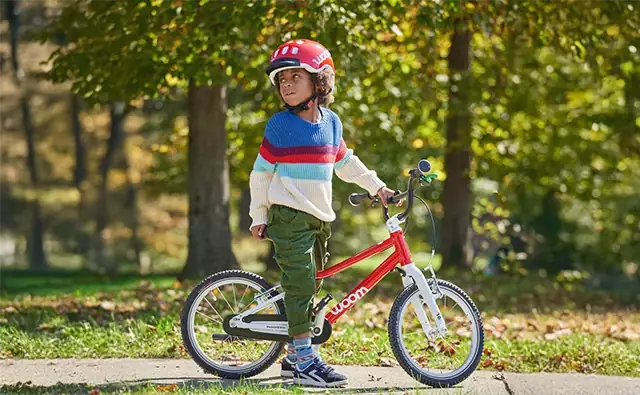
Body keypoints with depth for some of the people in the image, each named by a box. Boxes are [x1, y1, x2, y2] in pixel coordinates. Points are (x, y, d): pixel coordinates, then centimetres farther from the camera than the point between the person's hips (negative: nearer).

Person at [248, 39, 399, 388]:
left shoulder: (331, 122, 8)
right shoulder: (279, 126, -6)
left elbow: (345, 163, 22)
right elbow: (261, 172, 0)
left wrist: (377, 187, 20)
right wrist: (259, 216, 0)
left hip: (319, 217, 6)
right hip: (288, 215, -6)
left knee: (310, 285, 9)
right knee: (300, 280, -14)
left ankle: (293, 356, 18)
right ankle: (305, 360, -14)